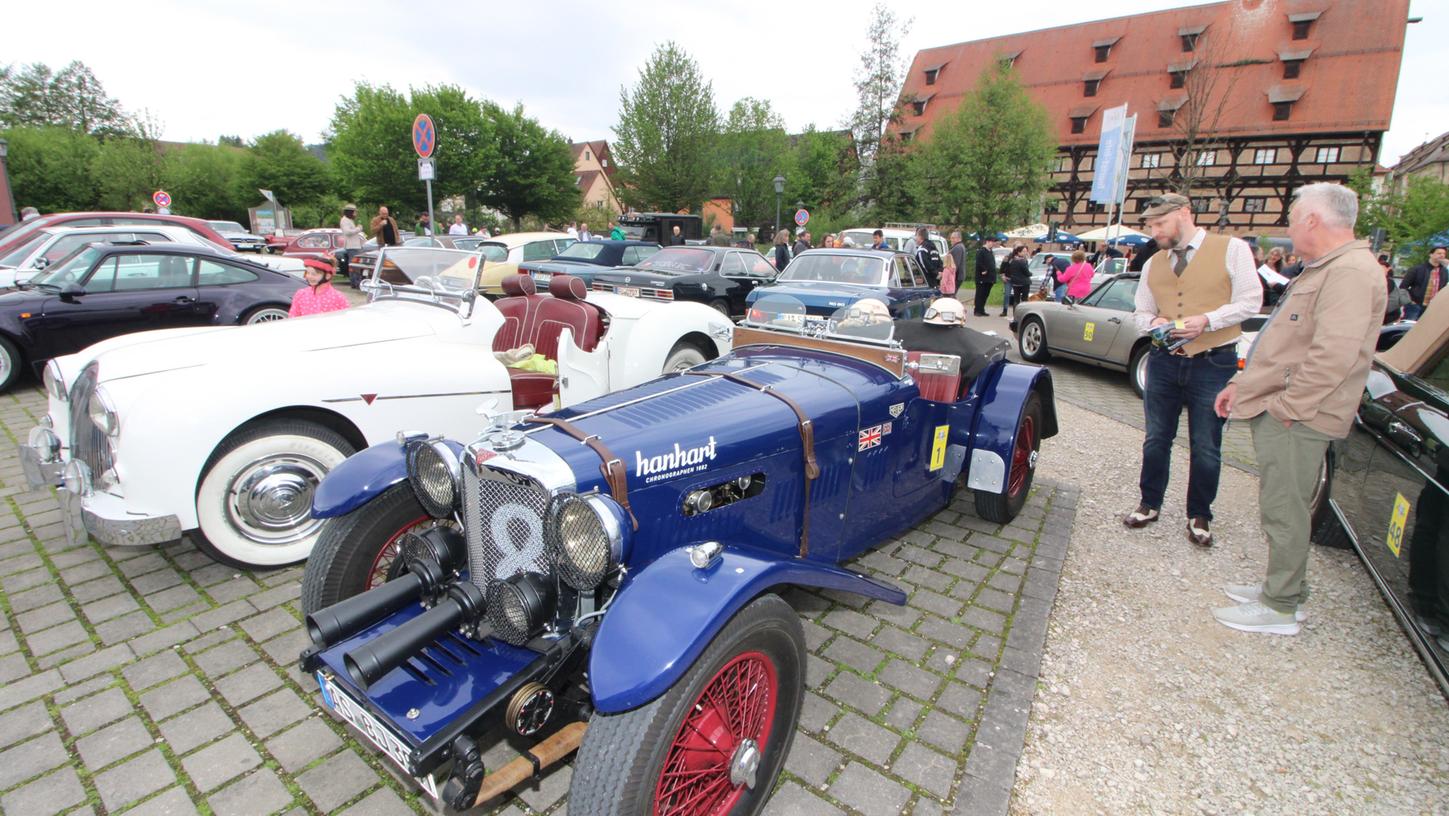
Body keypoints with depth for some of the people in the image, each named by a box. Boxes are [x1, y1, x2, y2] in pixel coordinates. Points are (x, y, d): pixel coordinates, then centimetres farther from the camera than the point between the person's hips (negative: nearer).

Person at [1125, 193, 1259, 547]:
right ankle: (1150, 504, 27)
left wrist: (1206, 320, -20)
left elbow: (1250, 301, -5)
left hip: (1213, 363, -4)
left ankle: (1199, 515, 22)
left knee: (1206, 448, 5)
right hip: (1163, 361, 4)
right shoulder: (1154, 263, 11)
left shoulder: (1232, 249, -2)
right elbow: (1141, 312, 17)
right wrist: (1153, 322, -6)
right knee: (1156, 439, 11)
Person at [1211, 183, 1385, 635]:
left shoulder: (1350, 272, -17)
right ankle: (1280, 585, 30)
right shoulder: (1321, 270, 18)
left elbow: (1334, 356, -26)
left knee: (1283, 510, -3)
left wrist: (1286, 405, -20)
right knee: (1280, 508, 17)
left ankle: (1280, 608, 7)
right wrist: (1242, 385, 19)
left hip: (1296, 418, -10)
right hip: (1280, 412, 10)